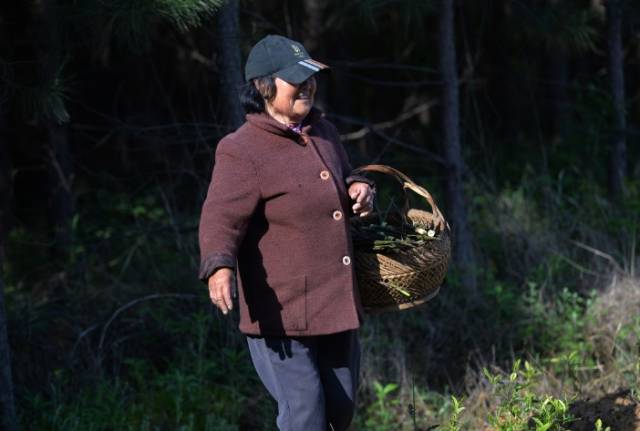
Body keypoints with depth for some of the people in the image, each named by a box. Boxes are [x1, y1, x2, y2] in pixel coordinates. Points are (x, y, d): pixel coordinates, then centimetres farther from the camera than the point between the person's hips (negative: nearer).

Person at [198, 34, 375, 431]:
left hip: (339, 308, 8)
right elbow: (221, 220, -22)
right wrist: (220, 267, -42)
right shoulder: (242, 151, -13)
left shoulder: (324, 133, 12)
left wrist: (360, 188, 6)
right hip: (281, 313, -8)